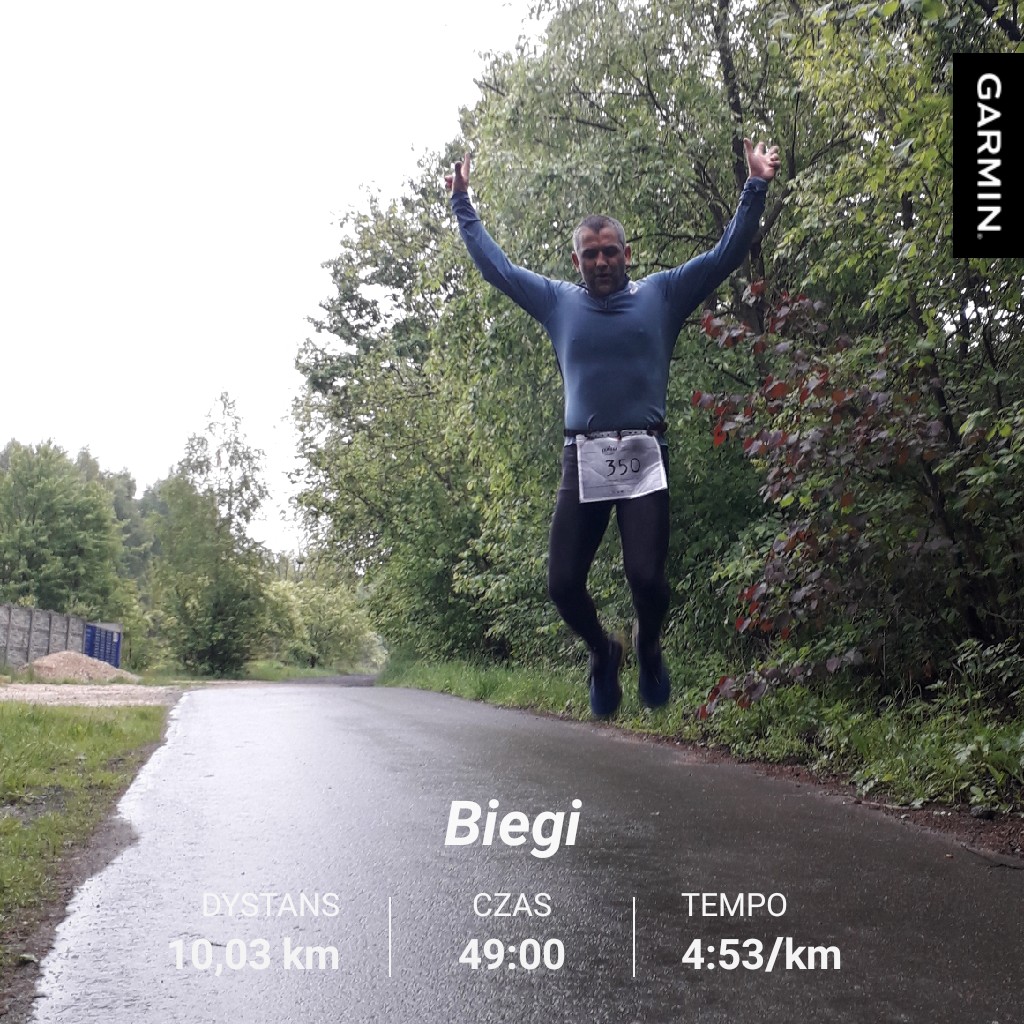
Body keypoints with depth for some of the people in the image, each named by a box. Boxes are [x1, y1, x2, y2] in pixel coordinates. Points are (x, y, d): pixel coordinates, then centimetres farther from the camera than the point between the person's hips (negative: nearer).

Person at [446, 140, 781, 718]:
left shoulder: (663, 295, 12)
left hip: (644, 458, -2)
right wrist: (463, 203, 28)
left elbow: (727, 255, 10)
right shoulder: (558, 302, 16)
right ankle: (603, 653, 27)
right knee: (563, 583, -4)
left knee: (646, 576, -12)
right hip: (583, 459, 2)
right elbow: (495, 265, 25)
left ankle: (649, 648, 22)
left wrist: (756, 187, 6)